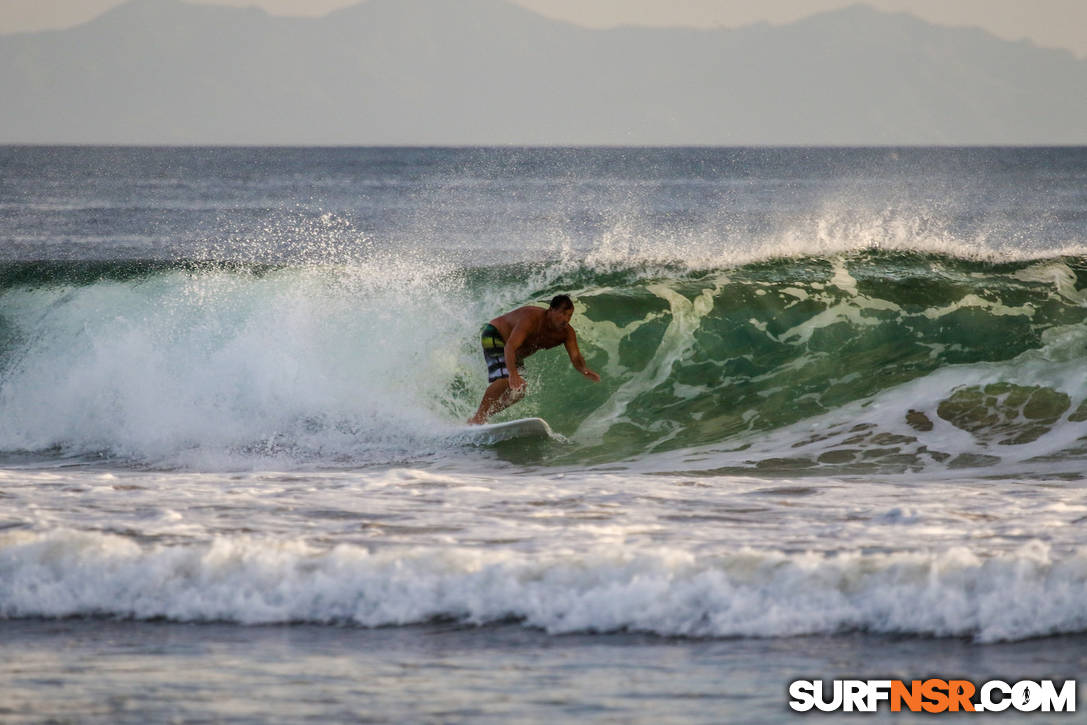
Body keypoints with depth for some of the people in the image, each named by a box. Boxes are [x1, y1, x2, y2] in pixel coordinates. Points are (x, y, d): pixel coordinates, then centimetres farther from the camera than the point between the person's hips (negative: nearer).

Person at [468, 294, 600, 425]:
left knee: (518, 391, -2)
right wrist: (513, 374, -62)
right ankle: (478, 417, -23)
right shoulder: (531, 319, -37)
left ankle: (481, 418, 6)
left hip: (516, 354, 8)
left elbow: (576, 358, -23)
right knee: (505, 380, -30)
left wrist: (585, 370, -48)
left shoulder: (567, 333, -15)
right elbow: (510, 347, -46)